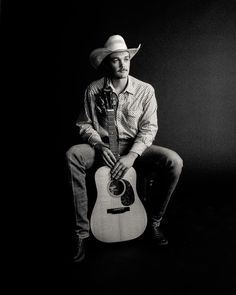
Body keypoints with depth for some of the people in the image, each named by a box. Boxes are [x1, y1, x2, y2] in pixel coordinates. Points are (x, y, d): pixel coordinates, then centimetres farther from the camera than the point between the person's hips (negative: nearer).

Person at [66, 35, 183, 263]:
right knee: (73, 155, -31)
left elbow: (149, 128, -6)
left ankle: (153, 221, -2)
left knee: (173, 161, -25)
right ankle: (81, 231, -20)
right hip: (102, 147, 0)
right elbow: (84, 124, 1)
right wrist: (99, 146, -18)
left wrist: (132, 155, -21)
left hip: (134, 148, 1)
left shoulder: (145, 90, -4)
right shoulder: (93, 90, -3)